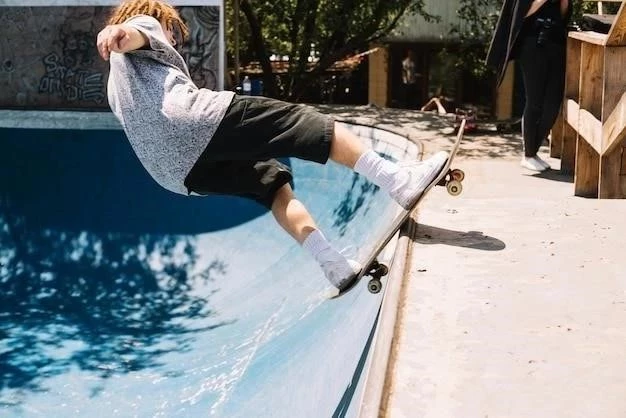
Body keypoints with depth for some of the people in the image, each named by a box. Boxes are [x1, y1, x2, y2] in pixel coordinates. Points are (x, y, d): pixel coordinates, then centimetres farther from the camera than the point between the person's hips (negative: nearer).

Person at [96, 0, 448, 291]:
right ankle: (399, 181, -14)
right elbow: (134, 36, -4)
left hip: (175, 167, 8)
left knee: (273, 183, 17)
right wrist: (121, 34, -29)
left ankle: (333, 265, 3)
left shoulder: (116, 85, 41)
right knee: (297, 120, -5)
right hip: (193, 120, -8)